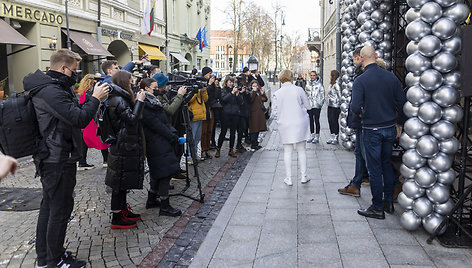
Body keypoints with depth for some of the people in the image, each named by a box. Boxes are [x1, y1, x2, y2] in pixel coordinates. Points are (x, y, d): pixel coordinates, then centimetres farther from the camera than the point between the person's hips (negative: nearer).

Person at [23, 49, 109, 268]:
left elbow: (73, 111, 17)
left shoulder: (50, 87, 13)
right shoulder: (51, 91, -21)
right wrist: (95, 98, -14)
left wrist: (94, 97, 6)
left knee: (49, 206, 18)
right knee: (60, 209, 0)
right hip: (58, 161, -11)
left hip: (50, 159, 11)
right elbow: (79, 119, -26)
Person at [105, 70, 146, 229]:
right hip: (123, 146, -11)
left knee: (123, 180, 17)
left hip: (125, 145, 11)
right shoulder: (118, 100, -16)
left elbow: (131, 117, 16)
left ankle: (123, 211, 29)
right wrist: (139, 101, -14)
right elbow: (132, 119, -21)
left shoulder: (120, 98, 16)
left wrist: (136, 101, 9)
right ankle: (116, 219, 5)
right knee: (120, 181, -3)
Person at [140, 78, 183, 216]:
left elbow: (165, 121, 12)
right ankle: (165, 207, 1)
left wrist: (174, 134, -2)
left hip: (162, 143, 10)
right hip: (157, 144, -10)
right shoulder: (144, 106, -14)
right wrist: (173, 138, -13)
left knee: (159, 173, 17)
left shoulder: (154, 102, 16)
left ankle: (151, 200, 30)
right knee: (165, 173, -7)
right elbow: (157, 125, -17)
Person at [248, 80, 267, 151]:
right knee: (254, 130, -6)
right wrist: (254, 92, -19)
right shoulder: (251, 92, -5)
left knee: (258, 129, 13)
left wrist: (263, 94, 0)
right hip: (254, 112, -7)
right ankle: (253, 146, -2)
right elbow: (251, 100, -21)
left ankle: (256, 144, 23)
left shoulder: (259, 92, 15)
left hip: (260, 113, 7)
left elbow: (265, 99, 17)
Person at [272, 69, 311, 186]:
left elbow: (274, 112, 0)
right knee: (301, 150, 11)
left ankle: (288, 178, 11)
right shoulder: (299, 90, -7)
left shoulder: (277, 93, -4)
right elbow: (308, 106, 1)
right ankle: (304, 176, 16)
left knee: (287, 152, 8)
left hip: (285, 126, 1)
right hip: (300, 124, 0)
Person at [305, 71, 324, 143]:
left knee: (316, 121, -1)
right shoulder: (308, 84, 9)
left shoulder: (319, 84, -6)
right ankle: (312, 135, 22)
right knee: (311, 120, 11)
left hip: (316, 106, -5)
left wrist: (320, 103, -11)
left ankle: (317, 137, 6)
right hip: (309, 105, 5)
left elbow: (322, 95, -5)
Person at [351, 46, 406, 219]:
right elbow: (402, 103, 3)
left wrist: (361, 114, 2)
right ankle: (389, 202, 27)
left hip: (371, 130, -5)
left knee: (375, 168, 3)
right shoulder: (391, 77, 1)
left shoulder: (360, 81, -13)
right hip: (390, 128, 5)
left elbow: (355, 108, -22)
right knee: (386, 164, 19)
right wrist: (399, 124, 14)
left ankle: (378, 208, 12)